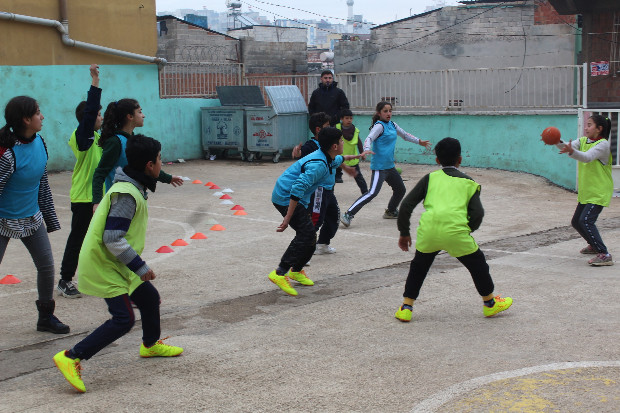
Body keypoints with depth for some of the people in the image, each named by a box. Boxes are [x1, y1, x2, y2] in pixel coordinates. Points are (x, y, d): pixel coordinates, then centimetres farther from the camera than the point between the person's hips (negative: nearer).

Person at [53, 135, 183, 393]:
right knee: (124, 319, -12)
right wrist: (140, 267, -21)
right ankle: (71, 358, -6)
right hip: (103, 267, -10)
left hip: (116, 265, 10)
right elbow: (113, 238, -28)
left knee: (149, 297, 19)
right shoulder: (127, 194, -24)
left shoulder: (130, 188, 8)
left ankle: (151, 345, 43)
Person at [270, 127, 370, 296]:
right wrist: (288, 218, -33)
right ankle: (280, 273, -22)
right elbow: (298, 188, -32)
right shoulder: (318, 165, -25)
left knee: (308, 235, 13)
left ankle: (296, 270, 31)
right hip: (287, 198, -10)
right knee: (307, 233, -20)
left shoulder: (326, 158, 8)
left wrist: (356, 156, 53)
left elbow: (338, 159, 36)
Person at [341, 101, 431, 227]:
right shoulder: (379, 126, -12)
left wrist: (419, 141, 33)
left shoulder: (392, 125, 12)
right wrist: (366, 149, -45)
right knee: (373, 193, -21)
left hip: (390, 166, 9)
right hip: (379, 167, -9)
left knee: (401, 190, 18)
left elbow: (405, 135, 28)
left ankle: (391, 212, 41)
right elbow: (369, 138, -26)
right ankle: (348, 214, -21)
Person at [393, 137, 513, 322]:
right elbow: (477, 214, 4)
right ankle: (490, 303, 37)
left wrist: (404, 233, 21)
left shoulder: (430, 178, 19)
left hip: (428, 229, 1)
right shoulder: (469, 183, 18)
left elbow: (406, 205, 12)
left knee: (418, 267, 25)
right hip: (455, 231, -1)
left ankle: (406, 308, 23)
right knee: (477, 264, 22)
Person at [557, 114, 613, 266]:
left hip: (599, 192, -9)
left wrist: (572, 151, -50)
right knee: (576, 222, 17)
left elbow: (587, 157, -32)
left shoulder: (603, 145, -15)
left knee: (586, 220, -23)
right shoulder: (583, 141, 8)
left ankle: (604, 255, -21)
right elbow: (567, 147, -8)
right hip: (585, 192, 9)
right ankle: (595, 245, 41)